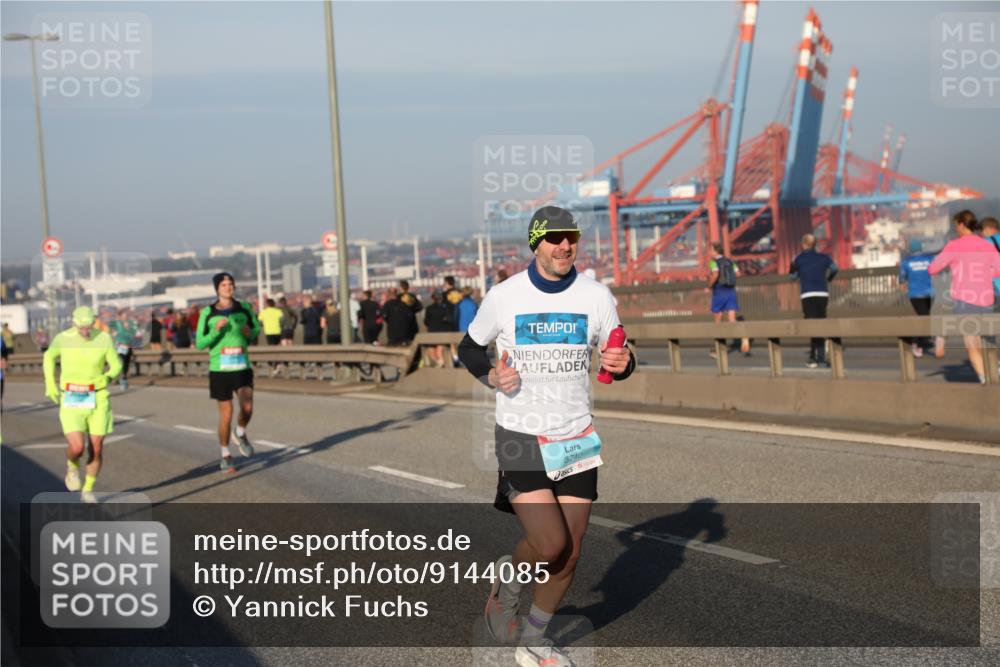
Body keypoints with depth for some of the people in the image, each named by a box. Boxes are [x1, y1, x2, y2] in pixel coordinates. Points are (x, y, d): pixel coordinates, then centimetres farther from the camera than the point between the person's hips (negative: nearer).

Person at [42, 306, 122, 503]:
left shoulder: (104, 339, -8)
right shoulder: (63, 338, -8)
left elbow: (116, 366, 1)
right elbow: (49, 356, 13)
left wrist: (107, 377, -22)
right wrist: (50, 384, 3)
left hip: (97, 400, 1)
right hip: (71, 400, -1)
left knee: (96, 449, 3)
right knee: (77, 447, -17)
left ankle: (88, 490, 27)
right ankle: (72, 466, 21)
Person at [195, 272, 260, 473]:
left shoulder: (244, 308, 4)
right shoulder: (208, 313, -2)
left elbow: (257, 329, 18)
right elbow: (200, 344, -2)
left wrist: (250, 332, -6)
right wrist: (216, 330, -18)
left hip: (242, 367, 1)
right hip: (219, 368, -1)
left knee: (247, 407, -15)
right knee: (226, 413, 1)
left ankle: (241, 434, 19)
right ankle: (225, 455, 20)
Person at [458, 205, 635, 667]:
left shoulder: (596, 296, 0)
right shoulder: (505, 296, -5)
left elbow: (615, 359, 9)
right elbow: (468, 347, 9)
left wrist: (622, 363, -15)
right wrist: (491, 376, -11)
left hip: (576, 438, 3)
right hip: (520, 437, -3)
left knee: (569, 554, 4)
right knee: (550, 544, -17)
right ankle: (508, 583, 17)